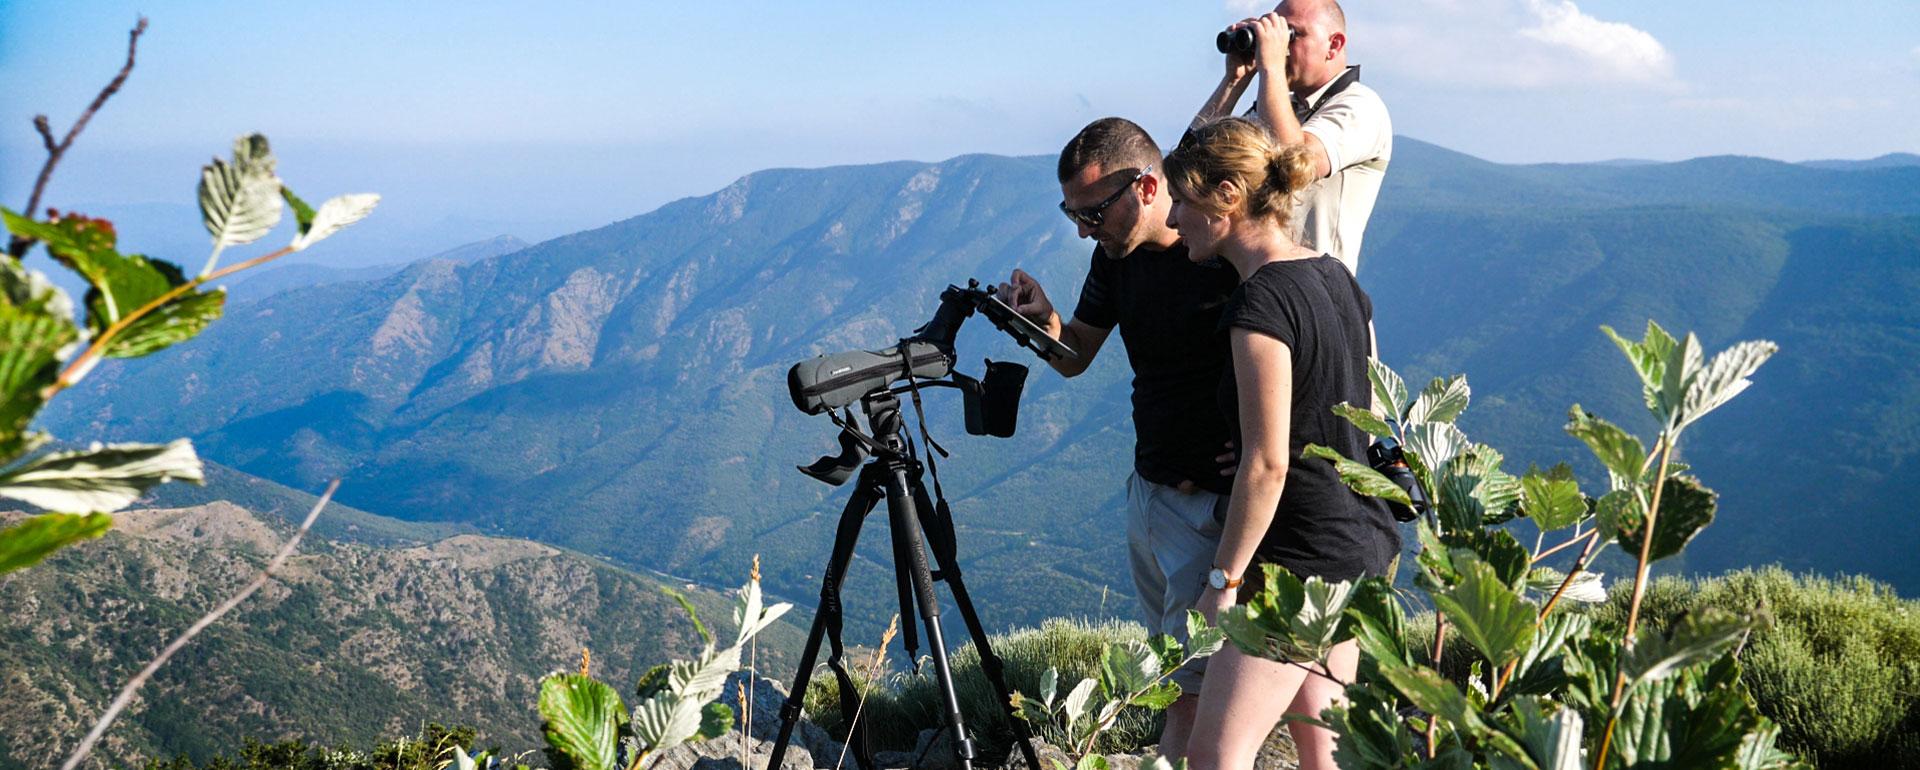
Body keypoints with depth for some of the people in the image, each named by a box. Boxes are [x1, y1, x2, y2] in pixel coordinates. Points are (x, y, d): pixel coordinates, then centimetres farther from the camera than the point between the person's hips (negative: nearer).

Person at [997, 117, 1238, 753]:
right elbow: (1075, 357, 13)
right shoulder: (1116, 255, 3)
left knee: (1191, 689, -5)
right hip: (1148, 490, 8)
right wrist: (1044, 319, -9)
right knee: (1173, 671, 17)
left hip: (1218, 504, -7)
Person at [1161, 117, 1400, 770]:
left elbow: (1267, 464, -22)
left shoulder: (1260, 305, -20)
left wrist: (1223, 579, -14)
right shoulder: (1336, 276, 7)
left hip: (1302, 559, -10)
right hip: (1362, 544, 10)